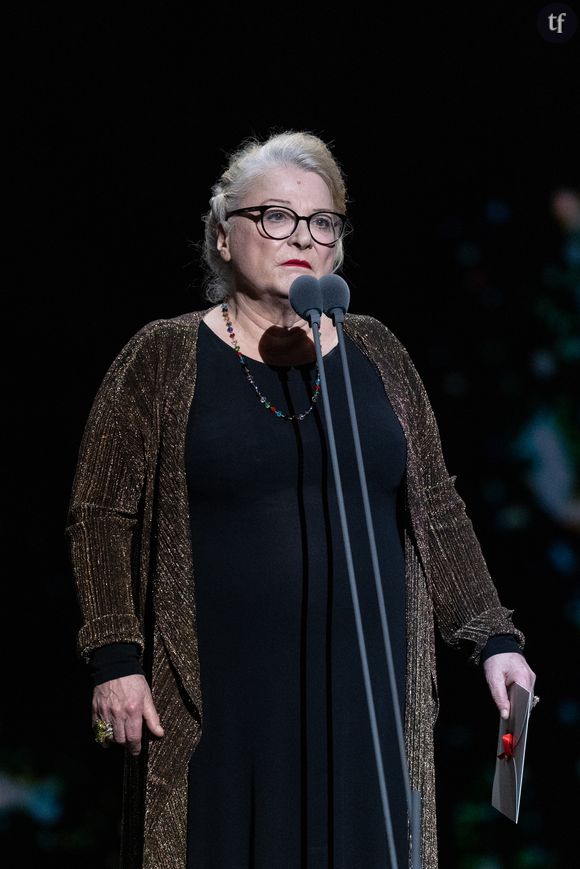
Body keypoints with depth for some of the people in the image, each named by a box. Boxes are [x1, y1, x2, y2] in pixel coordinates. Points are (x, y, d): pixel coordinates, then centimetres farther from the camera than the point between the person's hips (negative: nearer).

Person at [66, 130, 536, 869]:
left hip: (362, 691, 3)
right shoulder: (164, 358, 2)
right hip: (222, 699, -3)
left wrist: (492, 638, 7)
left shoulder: (374, 354, 11)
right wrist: (117, 657, -9)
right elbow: (102, 516, 0)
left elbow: (435, 510, 13)